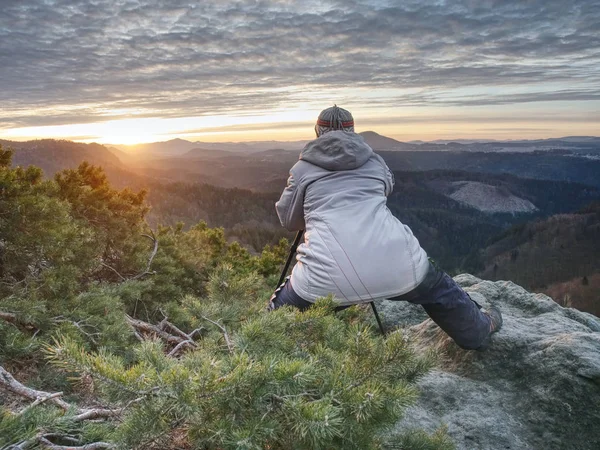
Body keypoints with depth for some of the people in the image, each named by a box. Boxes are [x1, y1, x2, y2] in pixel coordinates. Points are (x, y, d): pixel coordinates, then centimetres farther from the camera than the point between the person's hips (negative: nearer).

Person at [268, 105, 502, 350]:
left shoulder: (303, 169, 14)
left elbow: (288, 220, 23)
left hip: (325, 278, -2)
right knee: (440, 291, 32)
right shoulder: (374, 161, 21)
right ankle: (479, 331, 52)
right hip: (396, 266, 3)